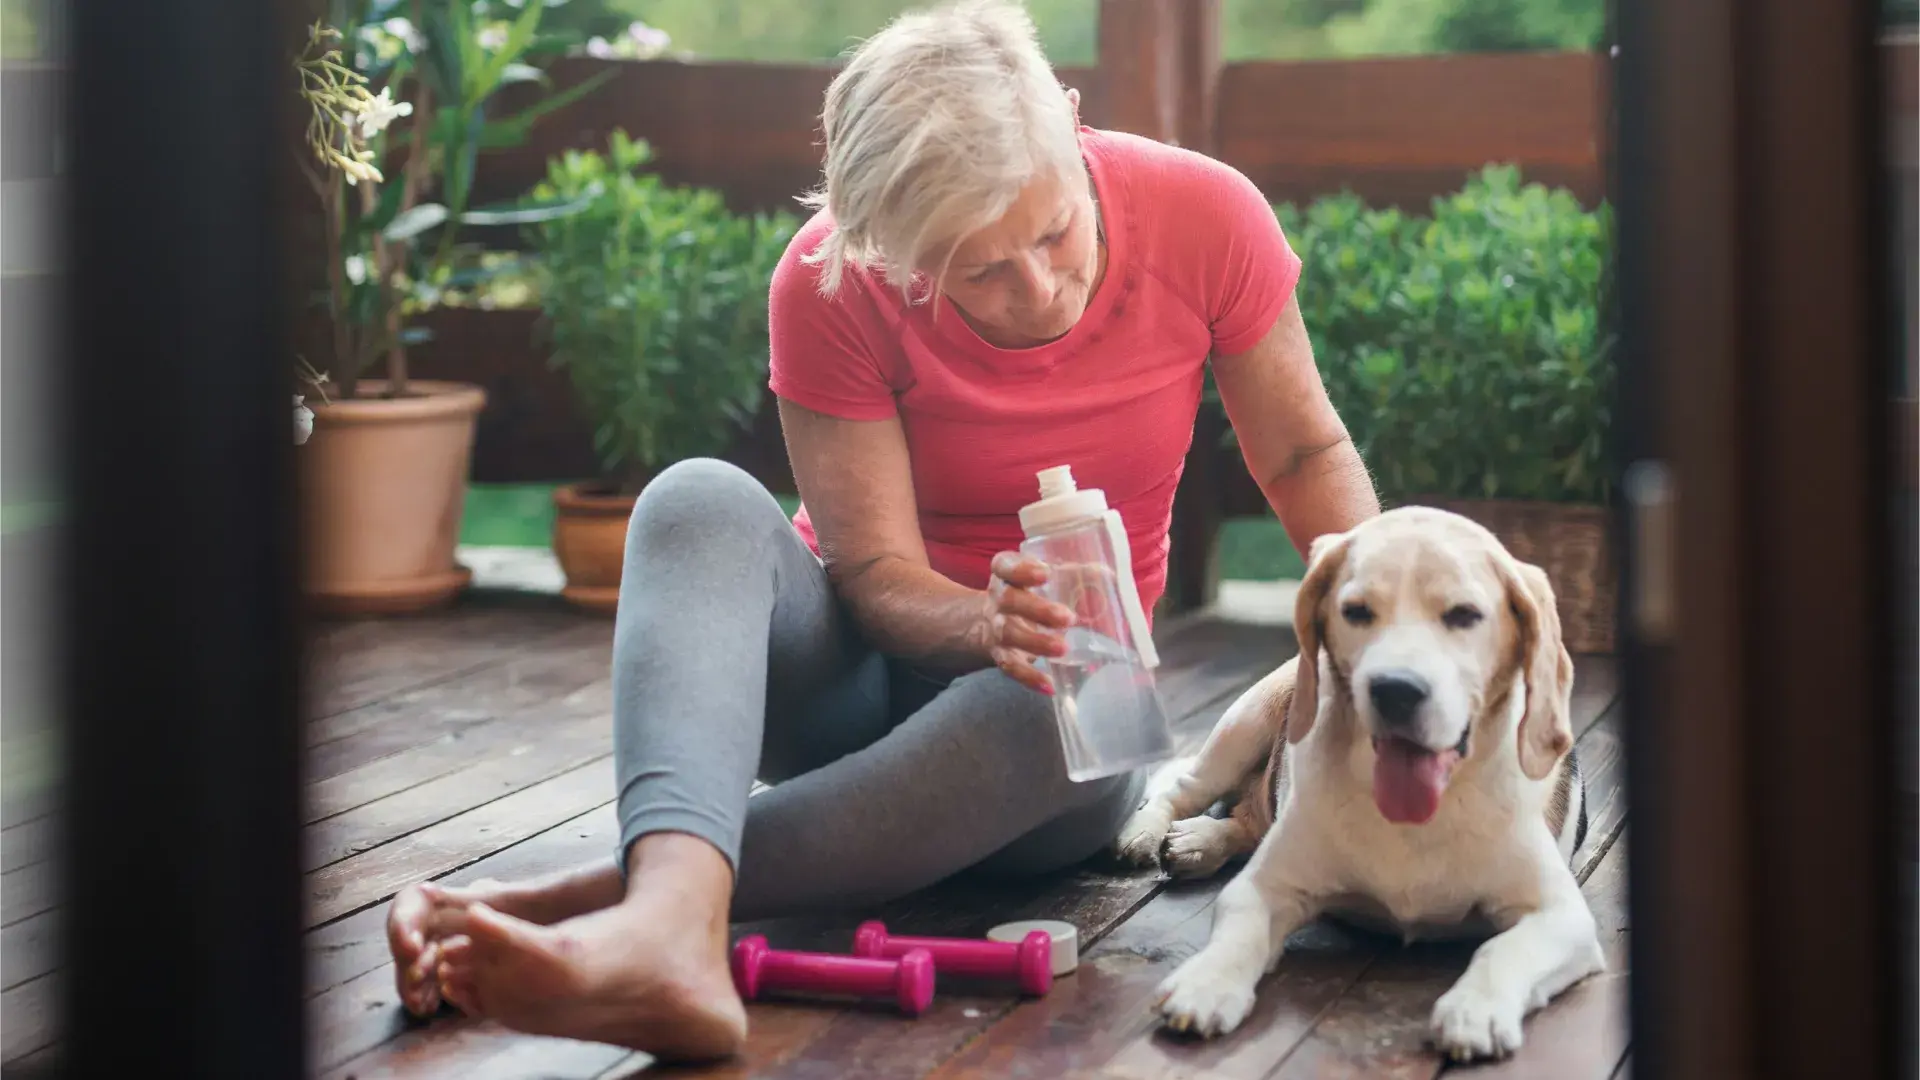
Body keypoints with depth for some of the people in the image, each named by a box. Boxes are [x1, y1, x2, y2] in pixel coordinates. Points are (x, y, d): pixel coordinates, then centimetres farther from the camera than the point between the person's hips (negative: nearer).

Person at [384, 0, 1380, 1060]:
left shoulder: (1204, 218, -16)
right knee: (700, 503, -32)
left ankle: (602, 892, -46)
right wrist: (993, 627, -40)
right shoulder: (833, 283, -18)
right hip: (859, 666, 0)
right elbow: (877, 574, -18)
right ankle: (670, 931, -58)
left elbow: (1305, 453, -1)